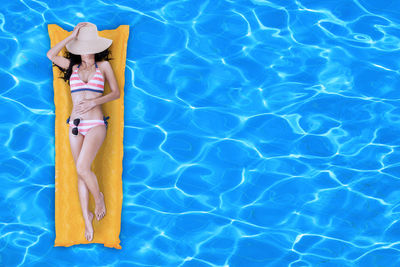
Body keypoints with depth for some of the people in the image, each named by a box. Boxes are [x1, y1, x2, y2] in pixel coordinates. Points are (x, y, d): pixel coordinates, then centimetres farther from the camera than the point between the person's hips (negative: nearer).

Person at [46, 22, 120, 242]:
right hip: (75, 124, 3)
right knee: (80, 173, 4)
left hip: (95, 124, -3)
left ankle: (98, 197, 10)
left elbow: (116, 93, 4)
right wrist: (73, 35, -2)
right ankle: (87, 218, 12)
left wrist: (94, 102, -10)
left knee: (82, 168, -19)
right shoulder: (73, 66, 11)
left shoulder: (103, 65, 6)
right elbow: (51, 55, -4)